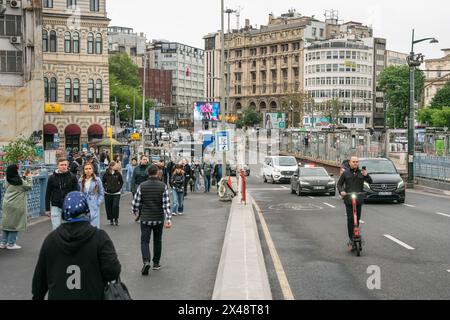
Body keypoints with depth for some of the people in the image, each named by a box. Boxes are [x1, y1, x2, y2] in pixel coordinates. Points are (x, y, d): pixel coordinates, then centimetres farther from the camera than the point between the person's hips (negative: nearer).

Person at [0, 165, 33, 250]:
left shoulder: (9, 181, 4)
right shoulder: (20, 182, -14)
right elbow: (30, 187, -2)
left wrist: (26, 179, 13)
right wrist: (29, 178, 12)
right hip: (16, 206, -6)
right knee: (15, 224, 3)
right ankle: (11, 244, 6)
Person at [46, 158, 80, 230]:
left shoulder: (72, 177, -1)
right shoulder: (52, 178, 1)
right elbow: (48, 194, 6)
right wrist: (47, 209, 4)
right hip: (55, 207, 0)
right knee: (56, 228, 0)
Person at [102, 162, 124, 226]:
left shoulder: (118, 174, -3)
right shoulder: (106, 174, -4)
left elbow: (121, 182, 9)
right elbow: (103, 182, 9)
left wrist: (119, 188, -2)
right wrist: (105, 187, -3)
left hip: (116, 193, -1)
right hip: (108, 193, 1)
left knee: (115, 206, -11)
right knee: (109, 207, 5)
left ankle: (116, 219, 5)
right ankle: (111, 219, 21)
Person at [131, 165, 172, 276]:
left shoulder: (142, 186, -8)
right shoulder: (163, 186, -9)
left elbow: (136, 202, -3)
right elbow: (167, 204, -14)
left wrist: (135, 211, 17)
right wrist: (169, 219, -14)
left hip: (145, 218, -1)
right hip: (159, 218, 1)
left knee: (144, 241, 3)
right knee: (157, 240, 16)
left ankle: (146, 261, -18)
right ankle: (156, 263, 25)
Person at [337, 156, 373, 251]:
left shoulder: (361, 172, 8)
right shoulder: (345, 173, 6)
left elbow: (370, 181, -2)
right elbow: (339, 184, 11)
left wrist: (366, 175, -21)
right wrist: (341, 191, -9)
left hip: (359, 198, 2)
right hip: (348, 198, -1)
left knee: (357, 218, 4)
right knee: (350, 219, -8)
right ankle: (351, 239, -3)